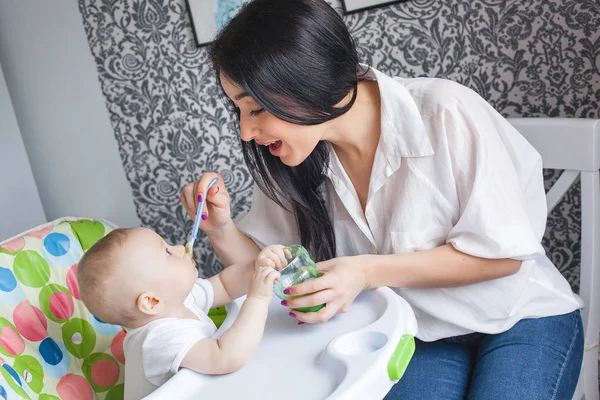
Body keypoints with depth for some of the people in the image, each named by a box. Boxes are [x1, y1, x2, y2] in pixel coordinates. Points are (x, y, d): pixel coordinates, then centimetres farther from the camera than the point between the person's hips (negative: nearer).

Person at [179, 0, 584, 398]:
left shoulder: (446, 113, -26)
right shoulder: (293, 158, -10)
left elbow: (501, 254, -19)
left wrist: (369, 271, -28)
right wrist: (221, 229, -21)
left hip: (520, 319, -1)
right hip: (424, 334, 2)